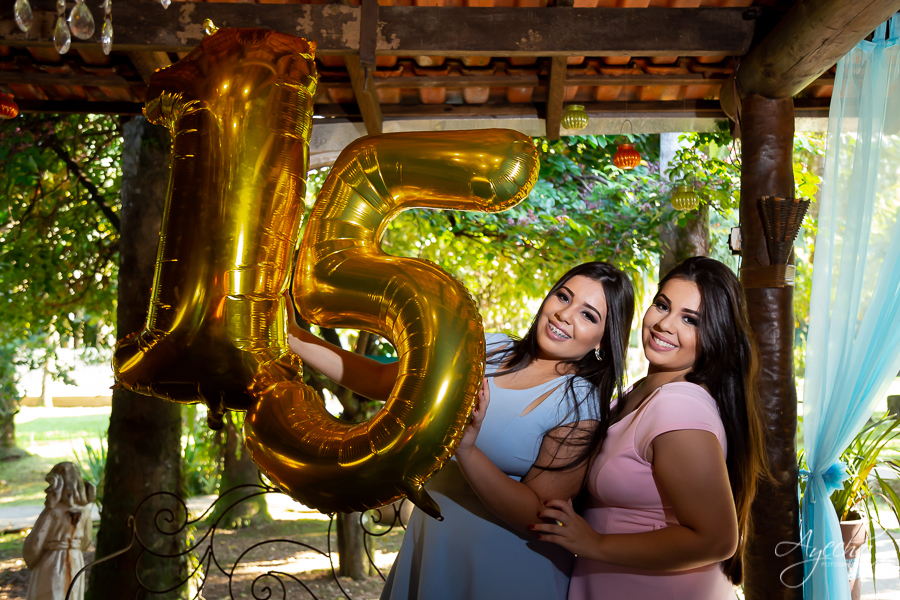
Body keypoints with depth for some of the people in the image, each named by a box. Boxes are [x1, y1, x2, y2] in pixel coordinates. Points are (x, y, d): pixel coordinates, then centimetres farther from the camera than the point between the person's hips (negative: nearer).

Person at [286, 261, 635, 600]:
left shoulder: (579, 404, -14)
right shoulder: (487, 350, -2)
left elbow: (539, 517, -19)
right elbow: (377, 380, 1)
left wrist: (466, 449, -32)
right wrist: (290, 333, -6)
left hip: (507, 570, -4)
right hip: (428, 545, 4)